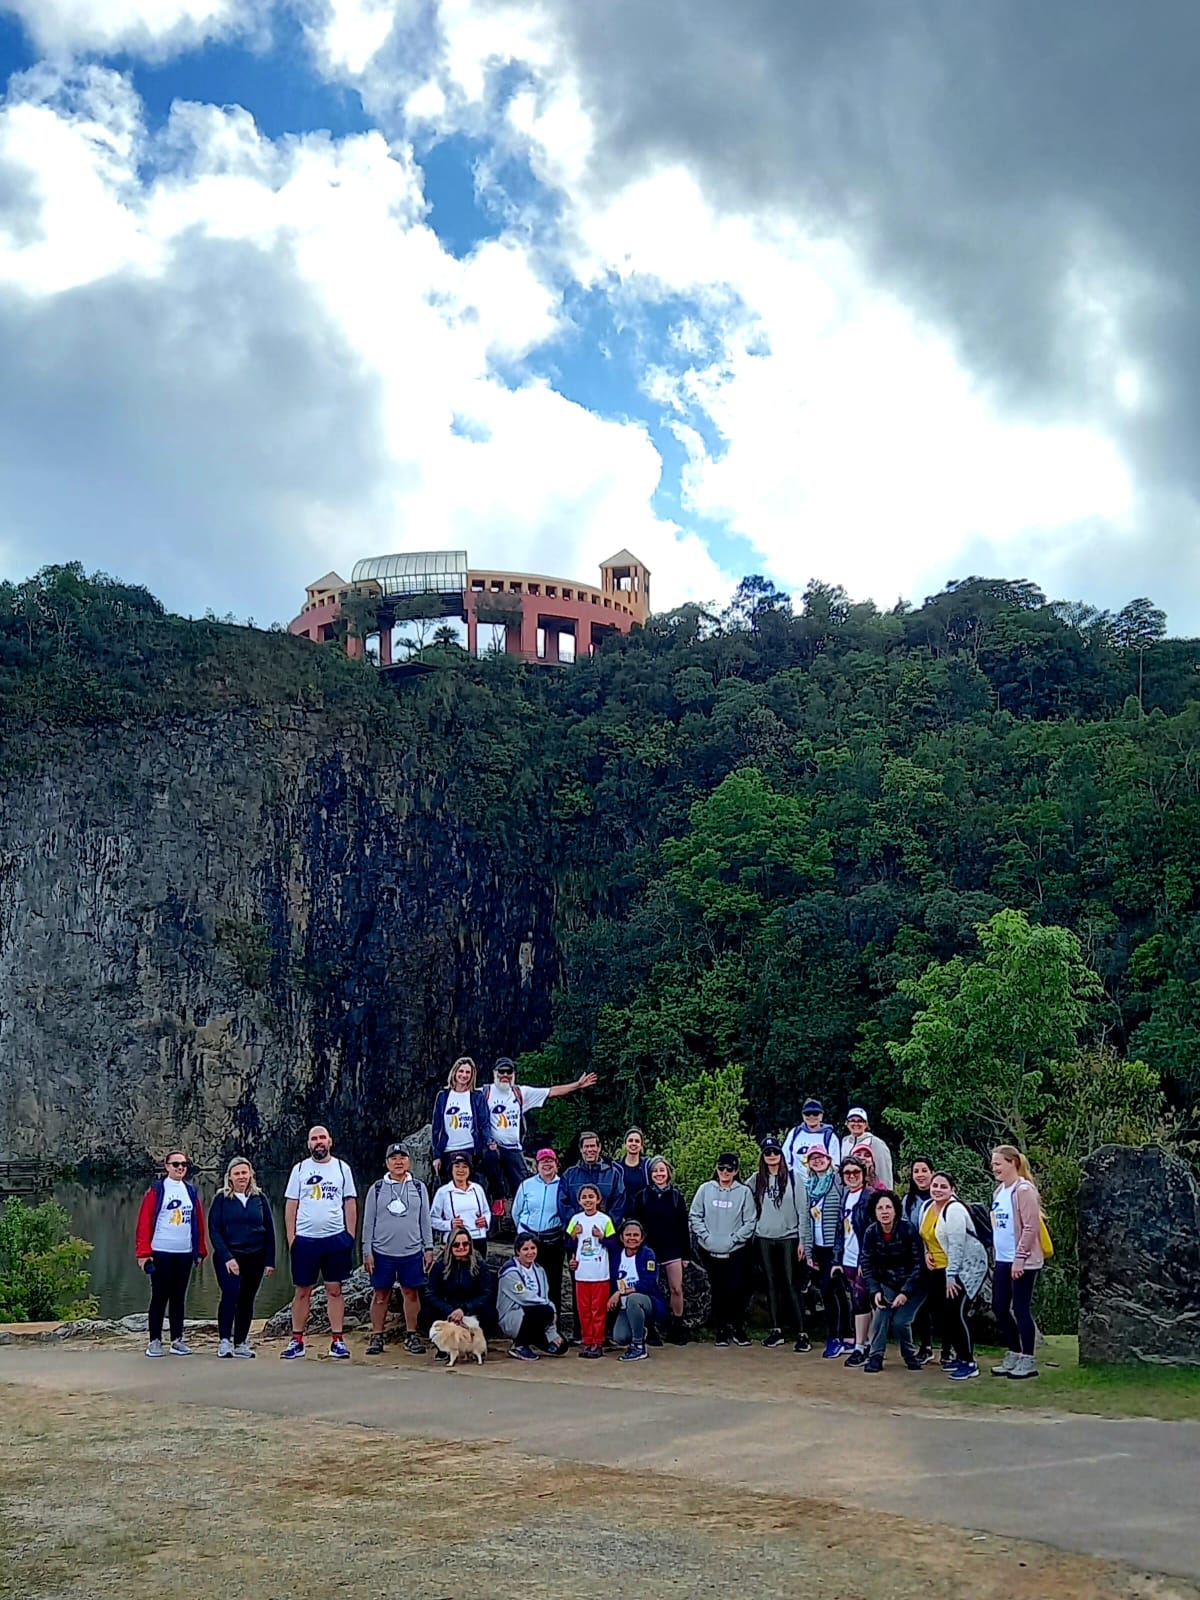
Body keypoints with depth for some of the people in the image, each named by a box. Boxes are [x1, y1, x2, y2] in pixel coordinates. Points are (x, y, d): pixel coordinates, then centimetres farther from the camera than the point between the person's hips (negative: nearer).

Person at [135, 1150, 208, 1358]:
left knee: (179, 1297, 9)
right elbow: (144, 1222, -6)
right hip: (161, 1252, -4)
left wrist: (200, 1250, 10)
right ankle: (155, 1341, 8)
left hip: (185, 1253, 4)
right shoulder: (156, 1190, -2)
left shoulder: (191, 1191, 10)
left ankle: (177, 1340, 15)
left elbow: (199, 1222, 12)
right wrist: (143, 1252, -12)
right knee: (160, 1297, 1)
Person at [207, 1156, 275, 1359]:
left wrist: (270, 1261, 3)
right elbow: (214, 1230, -4)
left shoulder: (260, 1198, 7)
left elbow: (269, 1230, 9)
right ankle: (224, 1341, -11)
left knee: (247, 1300, 6)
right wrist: (227, 1257, -14)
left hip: (255, 1258, 3)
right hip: (228, 1256, -3)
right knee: (230, 1294, -20)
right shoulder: (221, 1198, 1)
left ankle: (241, 1344, 15)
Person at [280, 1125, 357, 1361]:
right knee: (302, 1291, 5)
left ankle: (337, 1341, 7)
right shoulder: (300, 1169, 5)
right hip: (305, 1239, 0)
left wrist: (350, 1235, 0)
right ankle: (297, 1342, 12)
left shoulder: (342, 1168, 5)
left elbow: (350, 1203, 6)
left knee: (334, 1290, 3)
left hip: (336, 1238, 0)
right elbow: (291, 1205, 5)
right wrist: (290, 1237, -2)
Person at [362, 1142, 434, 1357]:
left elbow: (425, 1220, 9)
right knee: (380, 1294, 4)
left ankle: (411, 1336, 15)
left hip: (412, 1251, 1)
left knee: (411, 1293, 5)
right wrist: (367, 1252, 0)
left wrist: (429, 1248, 5)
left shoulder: (419, 1188, 6)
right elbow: (368, 1221, 4)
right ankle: (376, 1337, 12)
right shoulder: (377, 1189, 2)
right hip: (382, 1252, -1)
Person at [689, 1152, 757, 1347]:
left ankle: (737, 1328, 11)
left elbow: (750, 1222, -3)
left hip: (736, 1251, -1)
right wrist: (706, 1236, -6)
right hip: (710, 1251, 1)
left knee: (737, 1289, -6)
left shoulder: (744, 1192, -1)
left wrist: (734, 1238, -10)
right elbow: (695, 1216, 5)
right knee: (718, 1291, 6)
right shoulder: (705, 1189, 4)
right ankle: (721, 1329, 17)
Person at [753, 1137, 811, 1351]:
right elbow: (752, 1209, 13)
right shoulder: (757, 1179, 5)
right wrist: (752, 1233, 7)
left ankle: (802, 1333, -5)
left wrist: (803, 1240, -7)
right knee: (772, 1284, 8)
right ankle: (776, 1330, 15)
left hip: (789, 1237, -3)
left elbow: (803, 1210, -5)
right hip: (765, 1239, 3)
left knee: (792, 1284, -6)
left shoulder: (793, 1178, -4)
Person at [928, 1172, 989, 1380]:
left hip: (971, 1266, -9)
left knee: (957, 1312, -13)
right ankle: (961, 1356, 22)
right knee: (945, 1313, 6)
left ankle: (969, 1363, -3)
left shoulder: (954, 1210, -20)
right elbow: (928, 1237, 18)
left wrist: (951, 1277, -20)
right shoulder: (929, 1208, 7)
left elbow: (956, 1246, -21)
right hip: (952, 1268, 9)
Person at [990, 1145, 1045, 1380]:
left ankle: (1027, 1361, 10)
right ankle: (1014, 1355, 24)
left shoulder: (1023, 1190, -14)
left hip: (1023, 1262, -9)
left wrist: (1020, 1258, -19)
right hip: (1003, 1260, 9)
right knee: (999, 1308, 11)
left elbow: (1030, 1227, -18)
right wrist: (997, 1257, 17)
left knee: (1021, 1308, -1)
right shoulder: (999, 1191, 12)